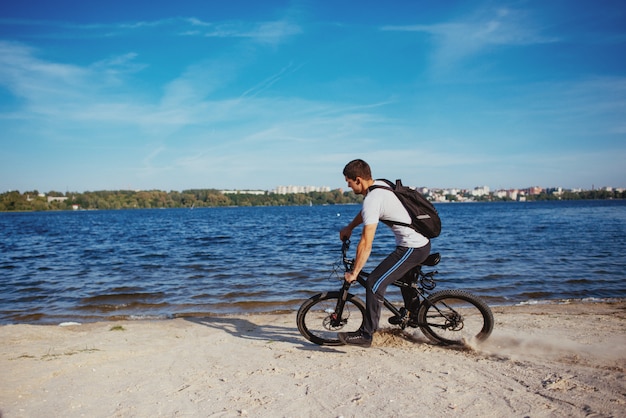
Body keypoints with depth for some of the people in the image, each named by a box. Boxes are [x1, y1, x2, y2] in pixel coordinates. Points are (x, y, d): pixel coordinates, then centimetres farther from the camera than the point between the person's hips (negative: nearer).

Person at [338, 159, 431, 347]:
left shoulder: (372, 200, -21)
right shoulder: (380, 185, 7)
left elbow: (366, 244, -21)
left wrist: (354, 273, -13)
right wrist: (349, 227, 34)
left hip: (411, 248, -11)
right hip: (424, 243, 11)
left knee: (374, 283, -12)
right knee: (403, 275, 34)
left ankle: (366, 334, -7)